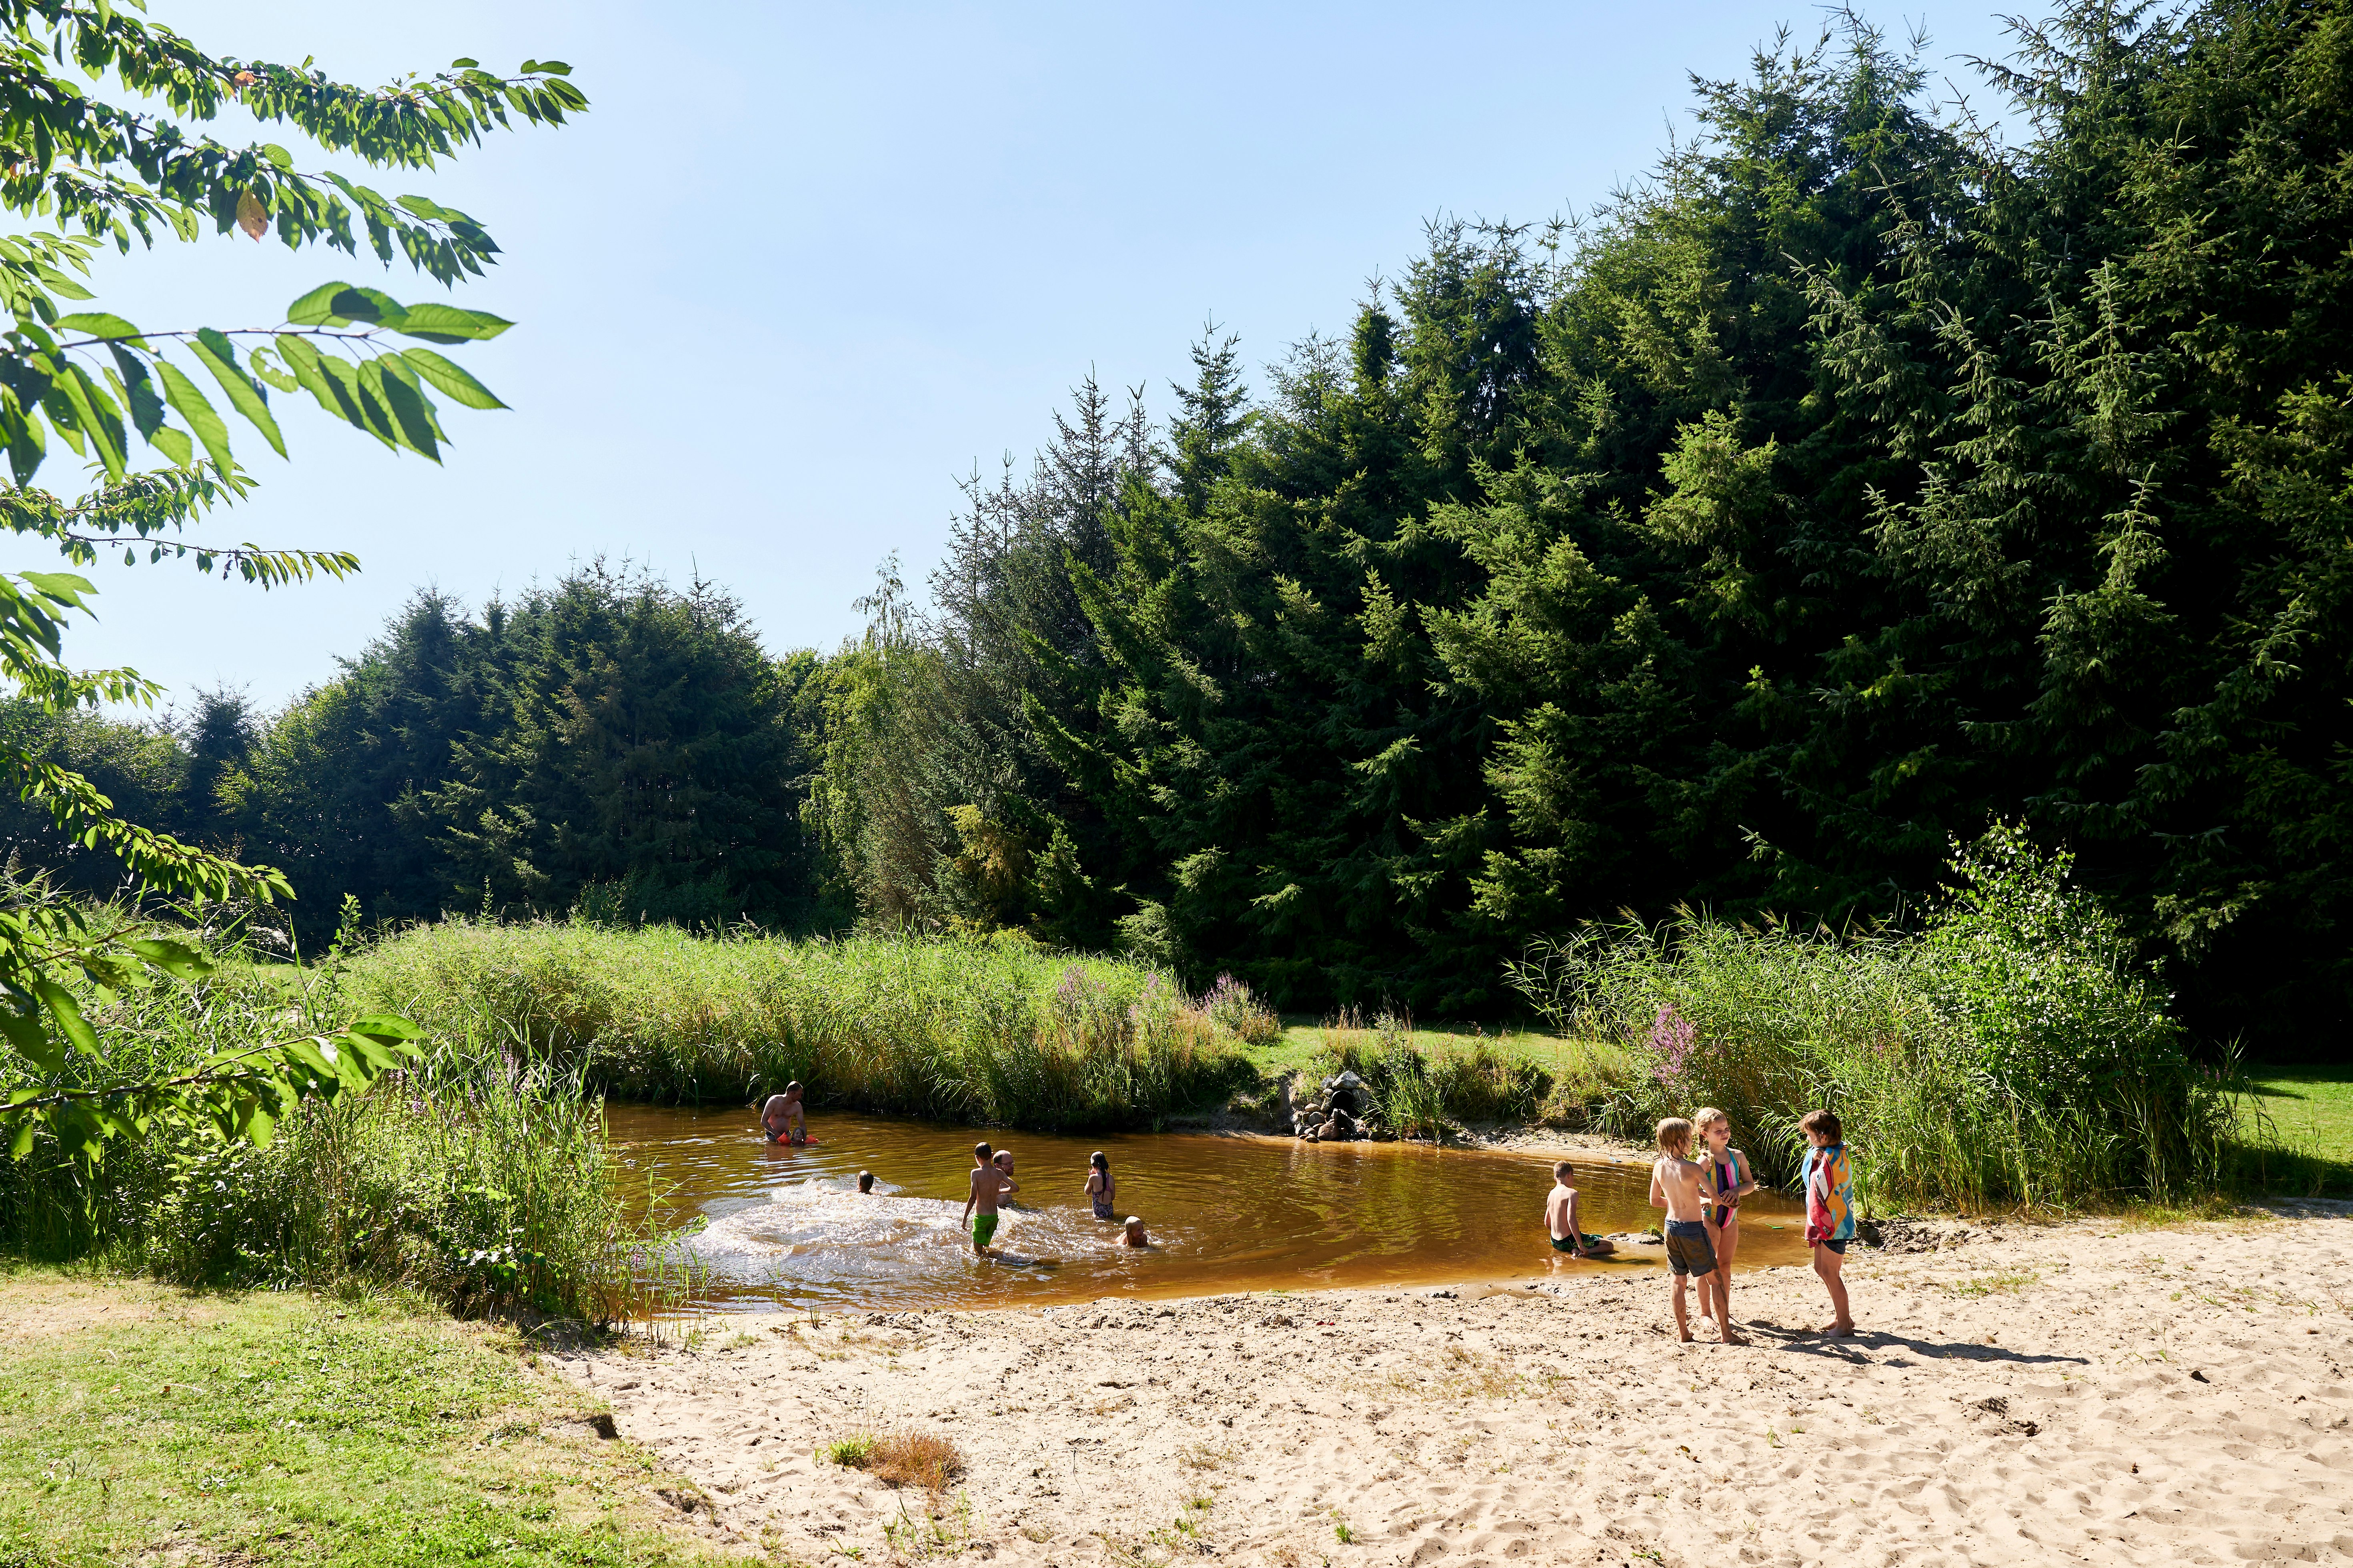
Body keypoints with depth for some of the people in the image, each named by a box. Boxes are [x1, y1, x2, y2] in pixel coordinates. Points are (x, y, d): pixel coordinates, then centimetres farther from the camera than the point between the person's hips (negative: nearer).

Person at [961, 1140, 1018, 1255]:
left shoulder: (976, 1173, -12)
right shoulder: (999, 1173, 1)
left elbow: (972, 1198, -16)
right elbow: (1016, 1188, 4)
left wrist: (964, 1219, -8)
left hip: (981, 1217, -5)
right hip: (995, 1217, 5)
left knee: (978, 1253, 2)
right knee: (985, 1248, 22)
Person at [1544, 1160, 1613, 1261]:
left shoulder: (1551, 1194, 6)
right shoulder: (1572, 1193, -17)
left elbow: (1547, 1223, 14)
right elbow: (1571, 1220, -27)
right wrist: (1581, 1245, -25)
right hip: (1568, 1241, -9)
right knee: (1609, 1246, 5)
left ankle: (1574, 1251, 10)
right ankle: (1581, 1254, -13)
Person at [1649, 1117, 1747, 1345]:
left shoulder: (1659, 1167, 0)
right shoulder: (1692, 1168, -19)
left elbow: (1655, 1201, 10)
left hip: (1671, 1226, 6)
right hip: (1693, 1229, -6)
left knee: (1679, 1281, 14)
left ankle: (1683, 1332, 19)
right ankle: (1725, 1332, 12)